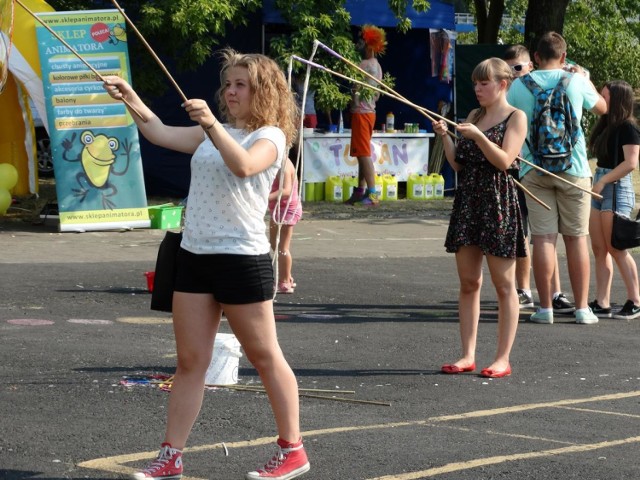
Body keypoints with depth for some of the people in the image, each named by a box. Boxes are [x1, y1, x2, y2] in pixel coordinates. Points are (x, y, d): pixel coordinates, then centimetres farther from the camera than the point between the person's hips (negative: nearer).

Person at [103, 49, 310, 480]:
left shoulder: (270, 136, -5)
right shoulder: (215, 132, 18)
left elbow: (244, 165, -25)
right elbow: (161, 134, 10)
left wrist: (211, 124, -33)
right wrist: (130, 98, -2)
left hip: (242, 258, -7)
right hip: (194, 254, 7)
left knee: (265, 356, 2)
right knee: (190, 360, 5)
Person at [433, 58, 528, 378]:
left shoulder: (515, 117, -2)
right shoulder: (474, 116, 16)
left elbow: (504, 160, -13)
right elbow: (458, 163, 13)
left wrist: (478, 136, -22)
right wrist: (445, 136, -2)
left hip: (498, 203, -6)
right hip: (468, 200, 6)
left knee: (503, 284, -1)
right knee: (468, 282, 6)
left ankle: (503, 359, 1)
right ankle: (468, 355, 11)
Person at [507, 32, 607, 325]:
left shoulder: (519, 86, -1)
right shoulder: (576, 82, -2)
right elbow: (601, 108, 17)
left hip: (534, 169, 1)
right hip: (573, 169, -1)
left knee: (543, 238, 1)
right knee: (576, 238, 5)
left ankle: (545, 307, 0)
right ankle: (582, 308, 7)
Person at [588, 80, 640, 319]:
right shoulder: (606, 125, 14)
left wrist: (603, 181, -18)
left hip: (617, 187, -9)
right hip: (599, 187, 9)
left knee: (615, 248, -6)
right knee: (599, 249, 5)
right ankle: (601, 304, 6)